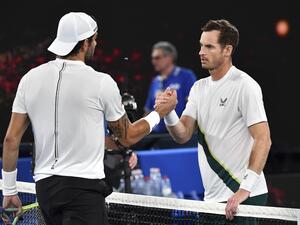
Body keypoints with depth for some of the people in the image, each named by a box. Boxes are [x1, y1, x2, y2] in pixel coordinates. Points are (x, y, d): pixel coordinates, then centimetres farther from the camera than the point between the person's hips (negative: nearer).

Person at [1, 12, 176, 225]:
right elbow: (128, 137, 6)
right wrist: (159, 113, 21)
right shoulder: (101, 82, -7)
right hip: (84, 186, -6)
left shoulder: (30, 78, 5)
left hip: (44, 184, 6)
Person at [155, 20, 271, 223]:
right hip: (212, 197, 7)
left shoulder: (245, 86, -9)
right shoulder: (199, 87, 13)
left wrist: (245, 189, -25)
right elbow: (183, 135, 7)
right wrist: (169, 113, -14)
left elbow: (263, 140, -17)